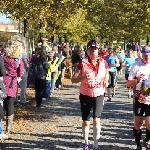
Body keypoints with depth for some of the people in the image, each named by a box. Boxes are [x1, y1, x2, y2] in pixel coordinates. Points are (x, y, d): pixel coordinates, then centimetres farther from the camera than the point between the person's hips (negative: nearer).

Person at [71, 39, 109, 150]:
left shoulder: (103, 63, -3)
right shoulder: (82, 63, -10)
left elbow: (107, 74, 18)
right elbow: (73, 79, -10)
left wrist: (106, 81, -4)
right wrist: (84, 77, -27)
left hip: (98, 95, 0)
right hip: (85, 95, 0)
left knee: (96, 119, -11)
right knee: (86, 121, 10)